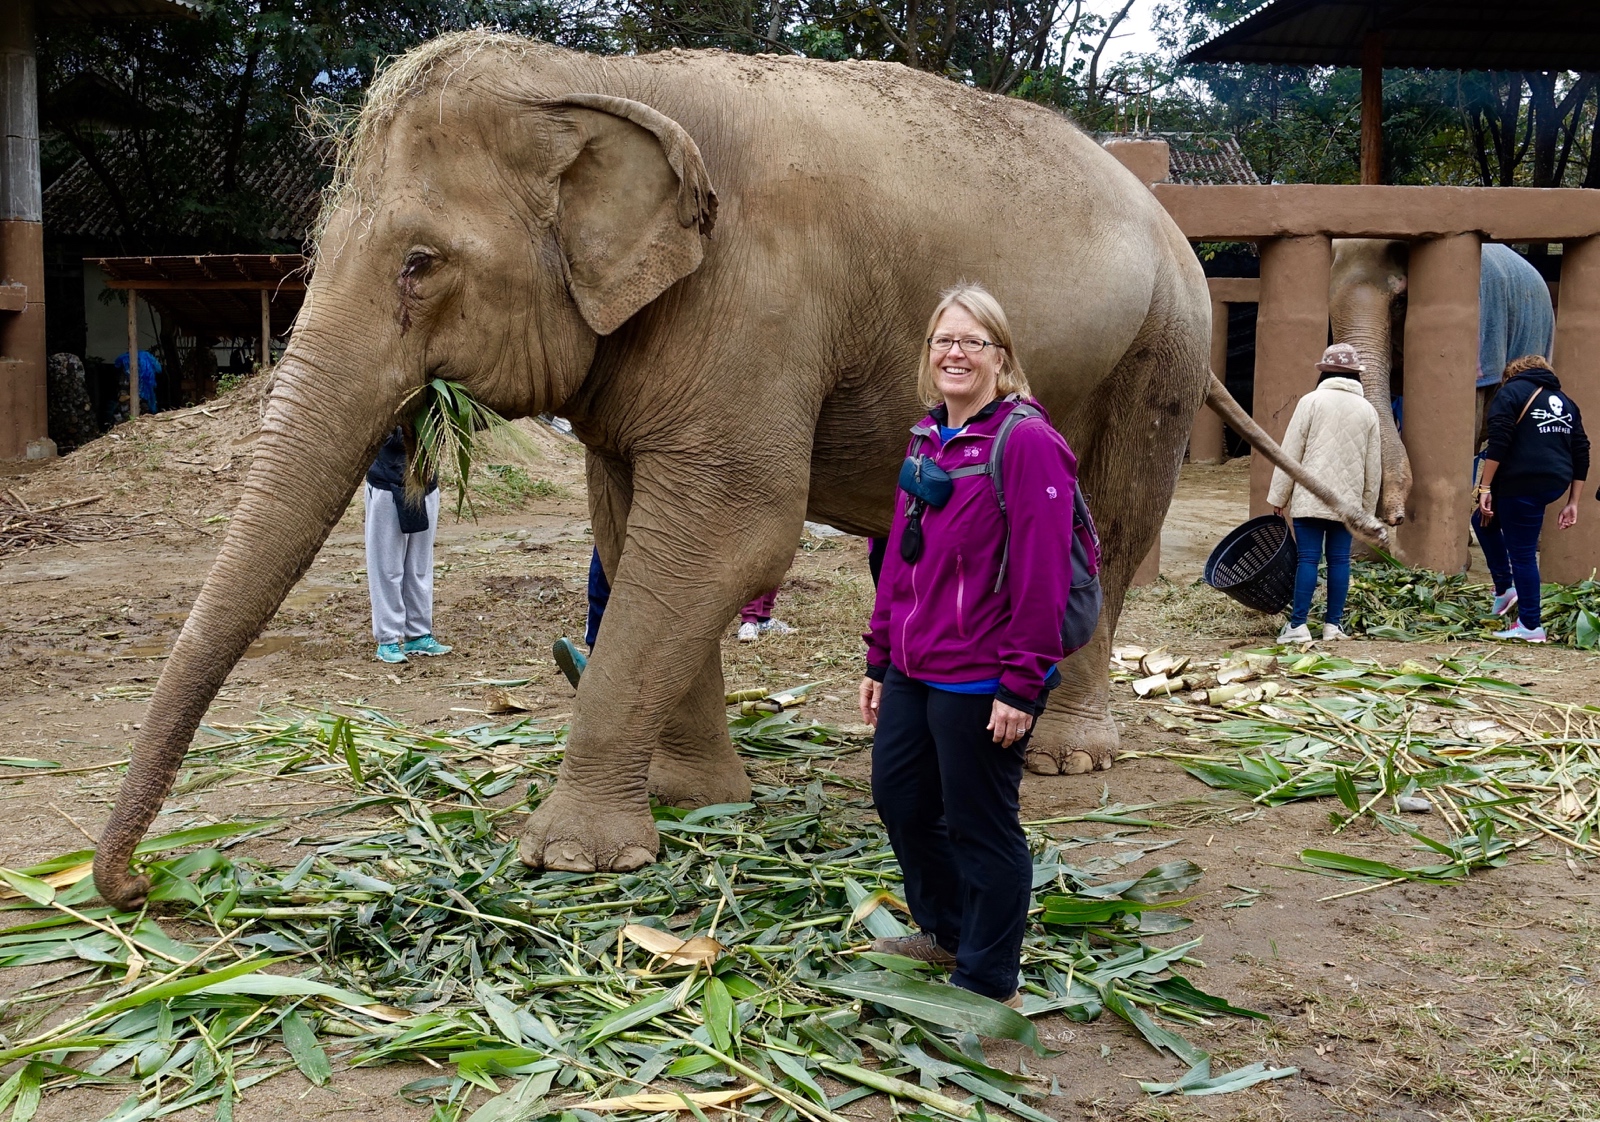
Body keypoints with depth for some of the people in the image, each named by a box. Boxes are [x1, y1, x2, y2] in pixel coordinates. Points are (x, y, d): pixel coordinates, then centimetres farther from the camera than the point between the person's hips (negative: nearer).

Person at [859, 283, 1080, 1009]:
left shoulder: (1026, 442, -15)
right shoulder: (927, 440, 11)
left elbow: (1042, 575, -19)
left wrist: (1023, 684, -20)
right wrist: (880, 658, 16)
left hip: (979, 683, -8)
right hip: (913, 673, 9)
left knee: (980, 826, 5)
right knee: (899, 799, 19)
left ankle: (988, 983, 24)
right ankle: (944, 930, 43)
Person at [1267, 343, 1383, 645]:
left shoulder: (1311, 401, -3)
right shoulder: (1367, 410, 9)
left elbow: (1290, 453, -5)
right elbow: (1374, 467, 12)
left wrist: (1278, 497, 0)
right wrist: (1367, 507, 20)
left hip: (1310, 498, -3)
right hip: (1348, 500, 3)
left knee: (1308, 558, -4)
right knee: (1339, 559, 7)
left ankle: (1298, 625, -7)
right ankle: (1333, 623, 10)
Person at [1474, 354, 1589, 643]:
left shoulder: (1512, 392, 3)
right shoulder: (1565, 401, 21)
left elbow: (1498, 444, -11)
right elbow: (1581, 455, 18)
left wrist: (1485, 488, -10)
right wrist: (1572, 504, 19)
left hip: (1522, 483, -7)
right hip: (1556, 484, 7)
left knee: (1522, 554, 0)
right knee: (1484, 519, 25)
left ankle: (1531, 626, 5)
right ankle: (1505, 589, 25)